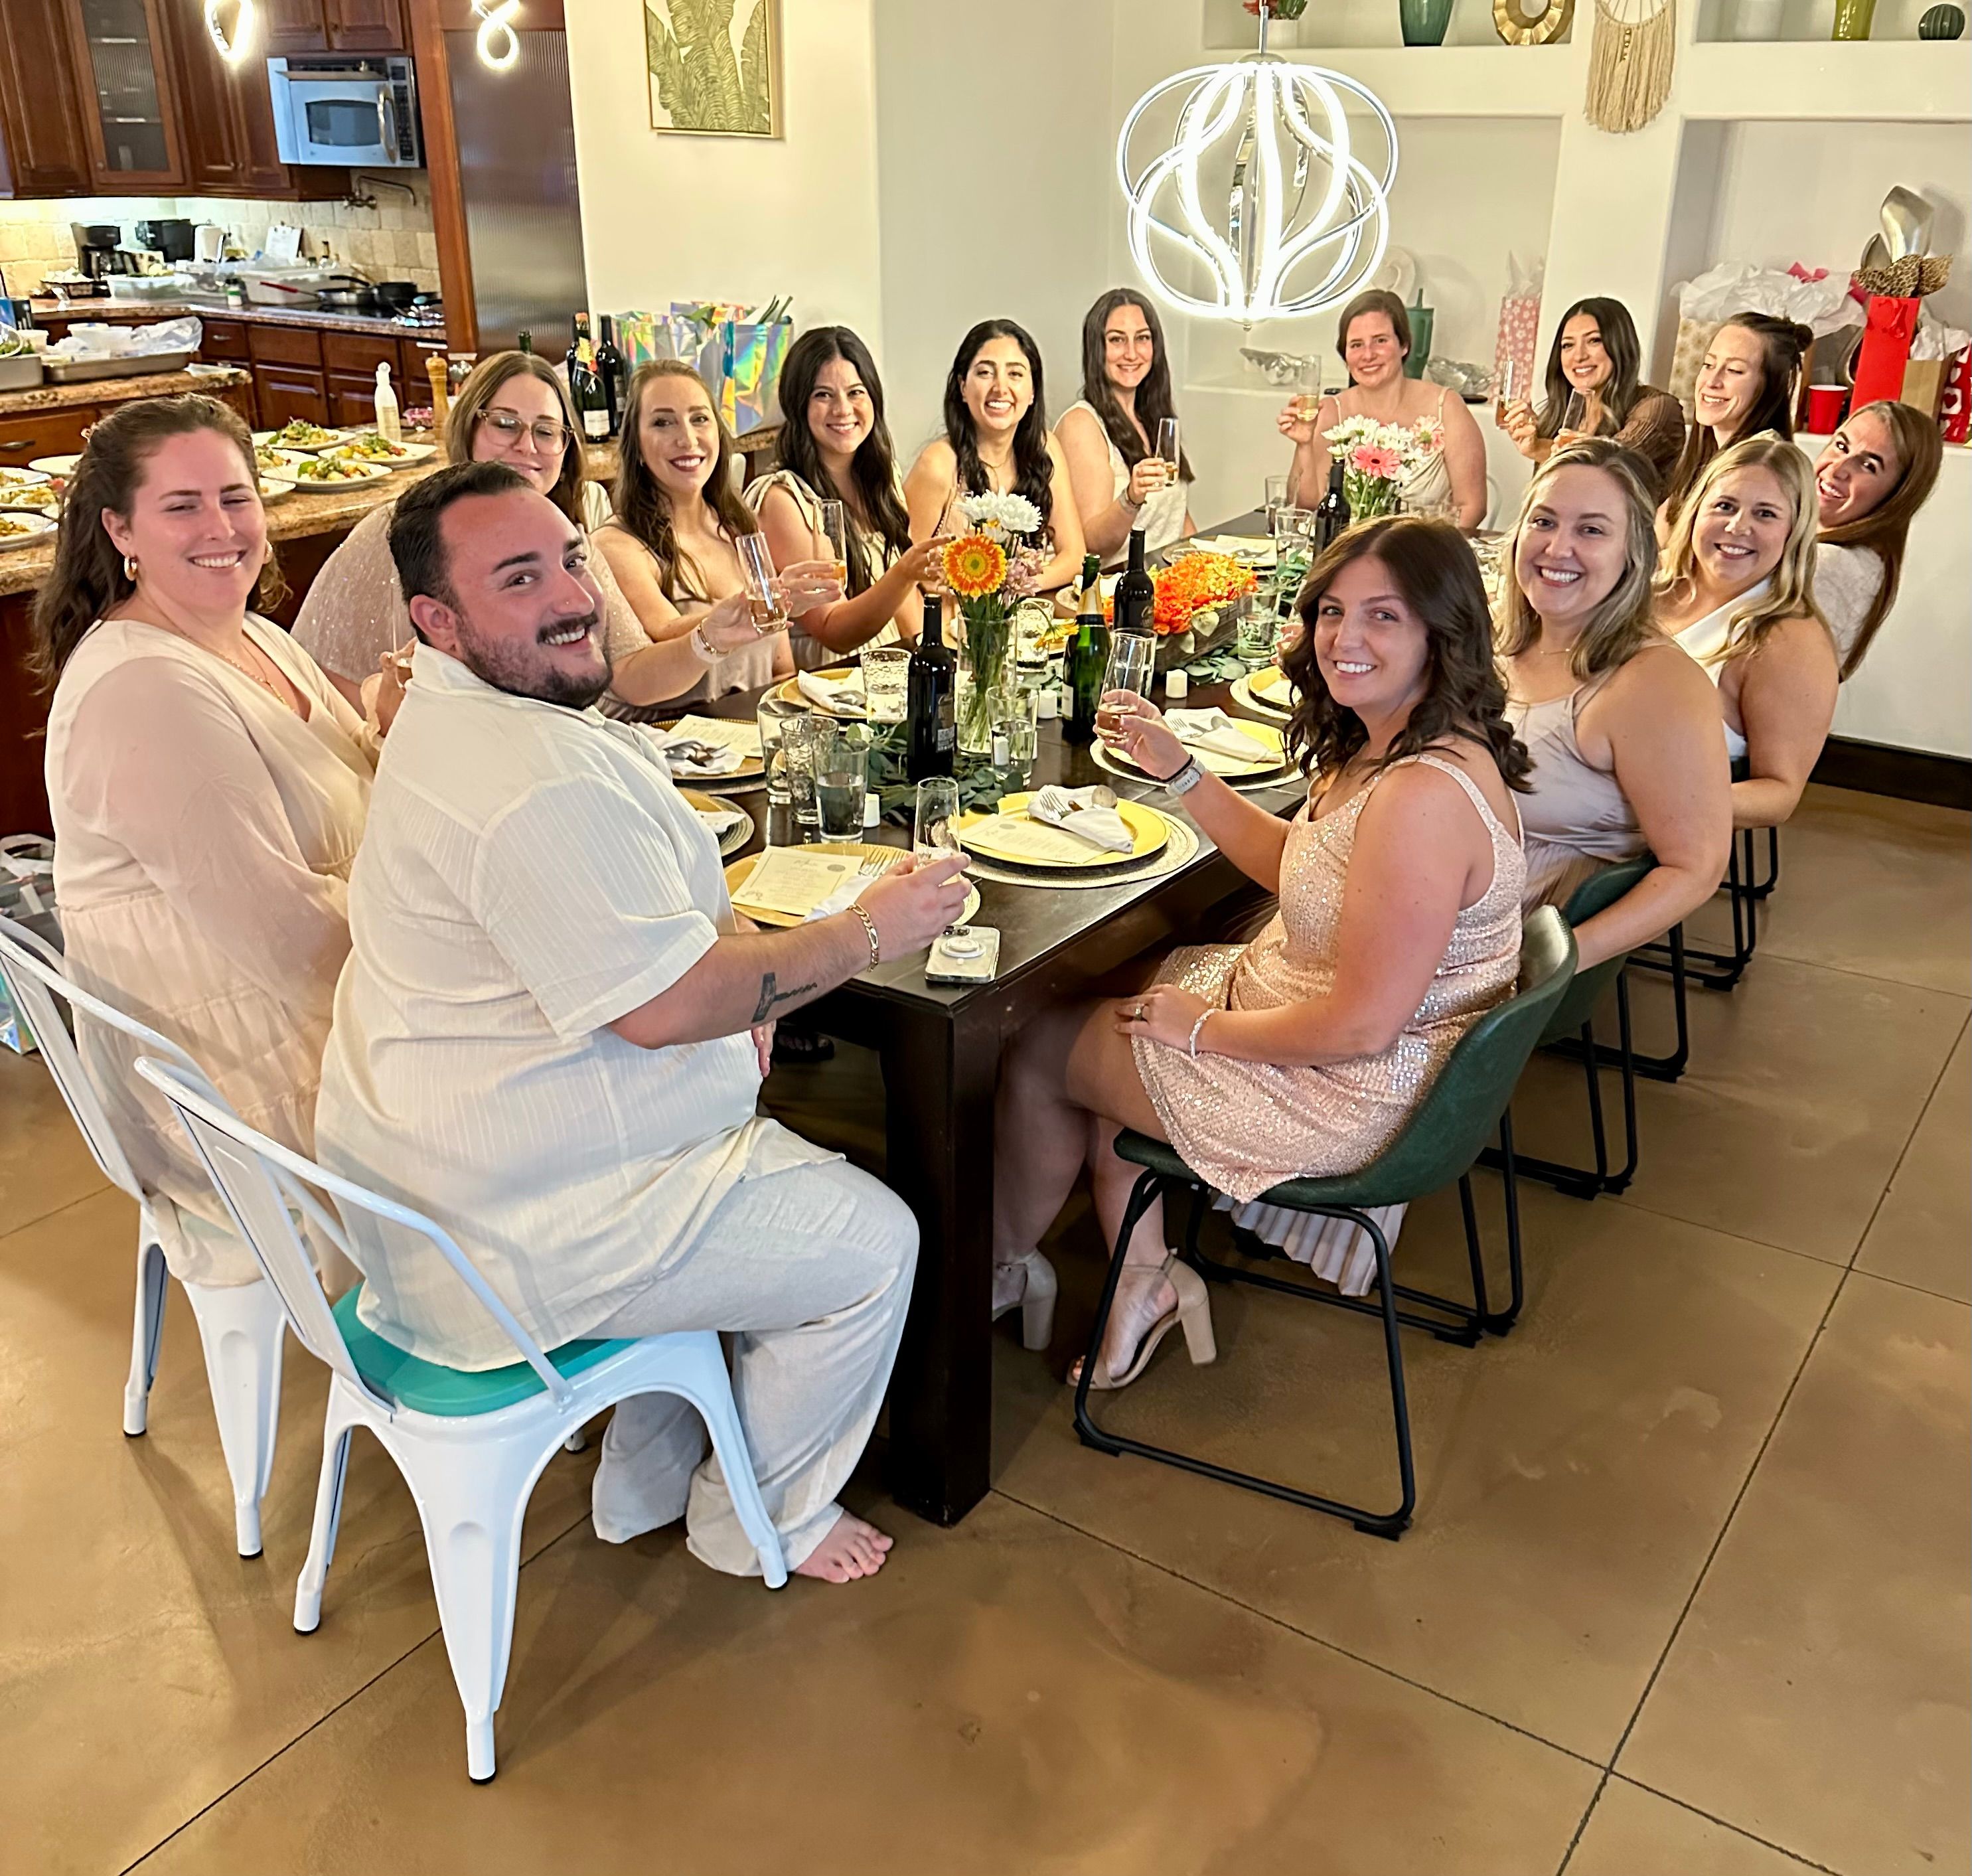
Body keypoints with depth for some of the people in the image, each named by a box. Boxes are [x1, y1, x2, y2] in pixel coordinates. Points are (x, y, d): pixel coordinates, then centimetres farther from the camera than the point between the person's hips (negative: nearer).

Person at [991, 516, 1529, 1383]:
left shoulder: (1425, 795, -33)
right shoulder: (1383, 745, -1)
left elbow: (1363, 1025, -31)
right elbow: (1296, 864, 14)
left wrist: (1202, 1027, -16)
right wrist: (1178, 771, 4)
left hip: (1348, 1095, -10)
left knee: (1042, 1052, 7)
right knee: (1104, 1003, 22)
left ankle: (1003, 1262, 37)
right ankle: (1145, 1272, 24)